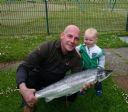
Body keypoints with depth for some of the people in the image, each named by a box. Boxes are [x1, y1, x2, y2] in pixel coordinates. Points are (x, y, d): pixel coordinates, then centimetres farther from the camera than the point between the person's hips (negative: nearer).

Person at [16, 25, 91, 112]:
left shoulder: (76, 58, -19)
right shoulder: (47, 47, -28)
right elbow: (23, 68, -31)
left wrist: (82, 85, -46)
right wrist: (23, 89, -49)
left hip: (56, 83, 2)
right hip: (39, 78, -2)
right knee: (27, 75, -32)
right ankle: (29, 105, -4)